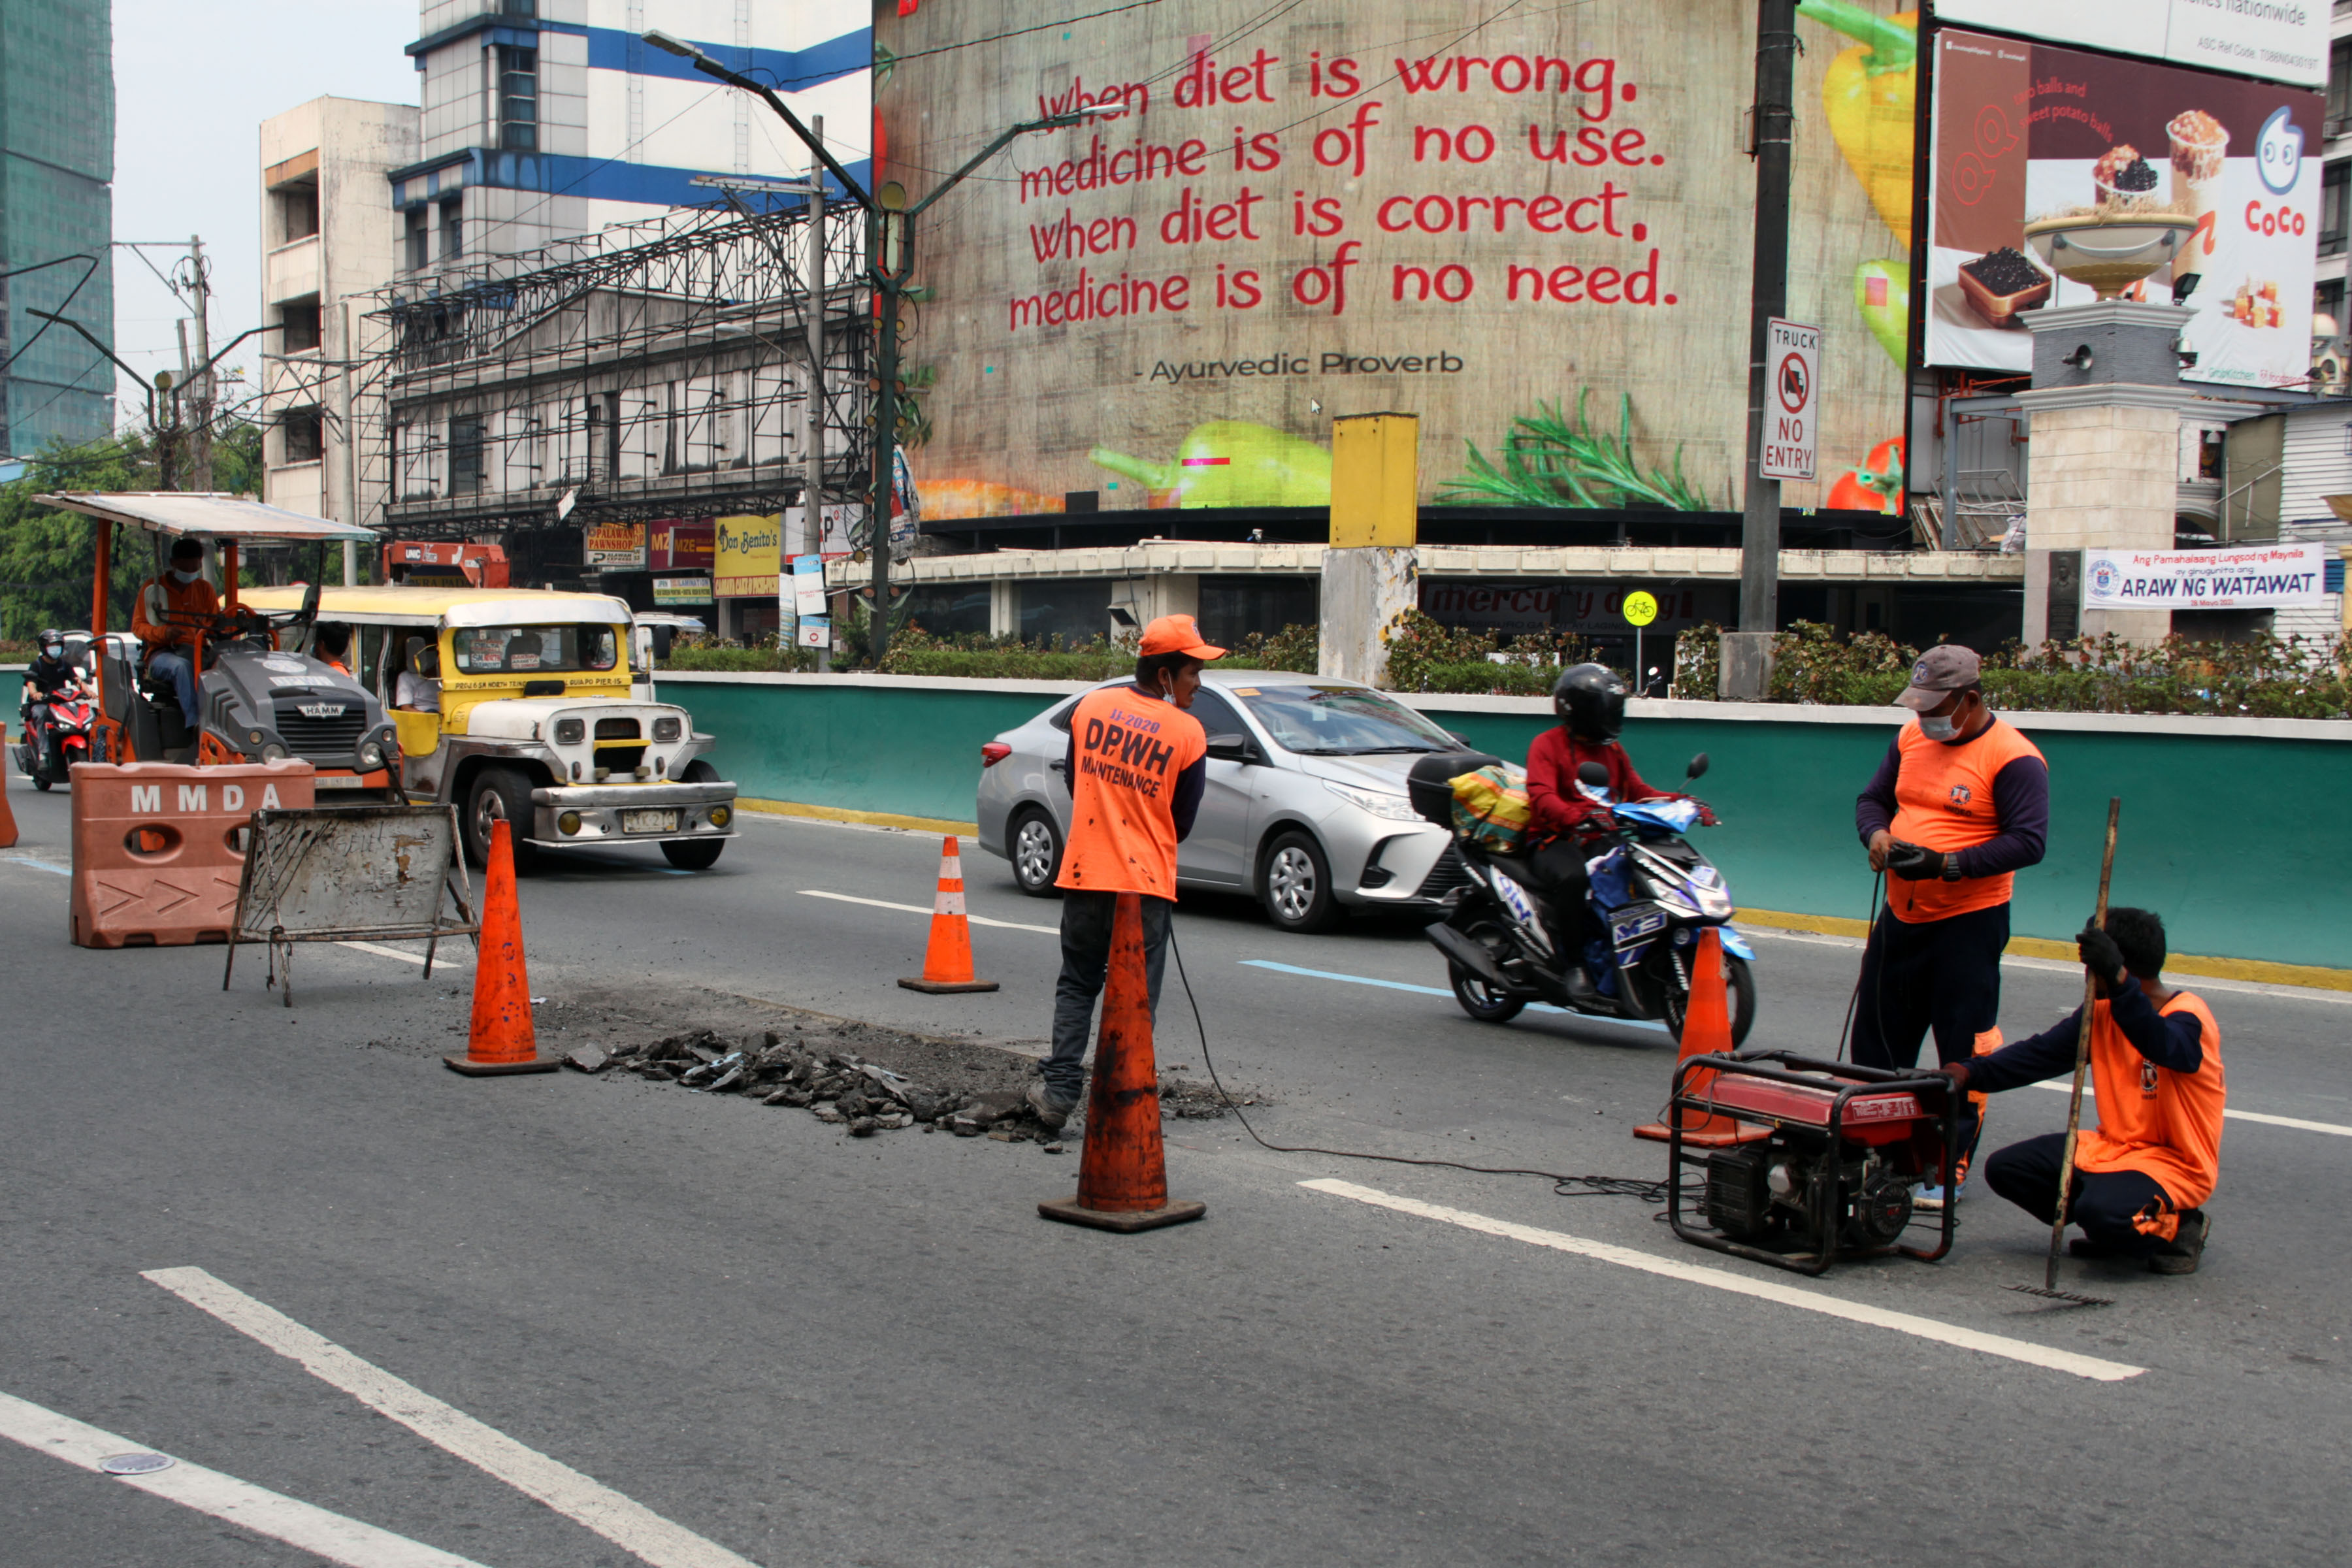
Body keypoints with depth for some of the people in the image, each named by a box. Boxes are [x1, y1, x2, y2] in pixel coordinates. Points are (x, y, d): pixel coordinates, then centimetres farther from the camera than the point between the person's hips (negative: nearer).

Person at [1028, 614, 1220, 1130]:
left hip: (1084, 873, 3)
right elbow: (1183, 821, 2)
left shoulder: (1091, 706, 2)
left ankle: (1059, 1090, 9)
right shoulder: (1188, 732, -9)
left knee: (1077, 986, 15)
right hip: (1147, 883, -3)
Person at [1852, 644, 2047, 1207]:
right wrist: (1877, 834, -5)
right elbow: (1873, 797, 18)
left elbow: (2028, 842, -17)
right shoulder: (1910, 738, 9)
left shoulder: (2013, 758, -12)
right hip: (1899, 916, 7)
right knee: (1876, 1040, 14)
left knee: (1966, 1054, -2)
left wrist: (1948, 864, -24)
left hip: (1969, 923, -7)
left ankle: (1951, 1167, 6)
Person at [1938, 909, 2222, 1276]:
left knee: (2100, 1211, -36)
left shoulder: (2188, 1016, -18)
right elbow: (2042, 1054, 1)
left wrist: (2118, 981, -54)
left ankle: (2179, 1227, -3)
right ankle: (2116, 1227, 6)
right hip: (2113, 1147, 8)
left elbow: (2162, 1046, -41)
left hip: (2176, 1163, -8)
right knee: (2004, 1168, -5)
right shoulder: (2102, 1012, 5)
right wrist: (1971, 1074, -14)